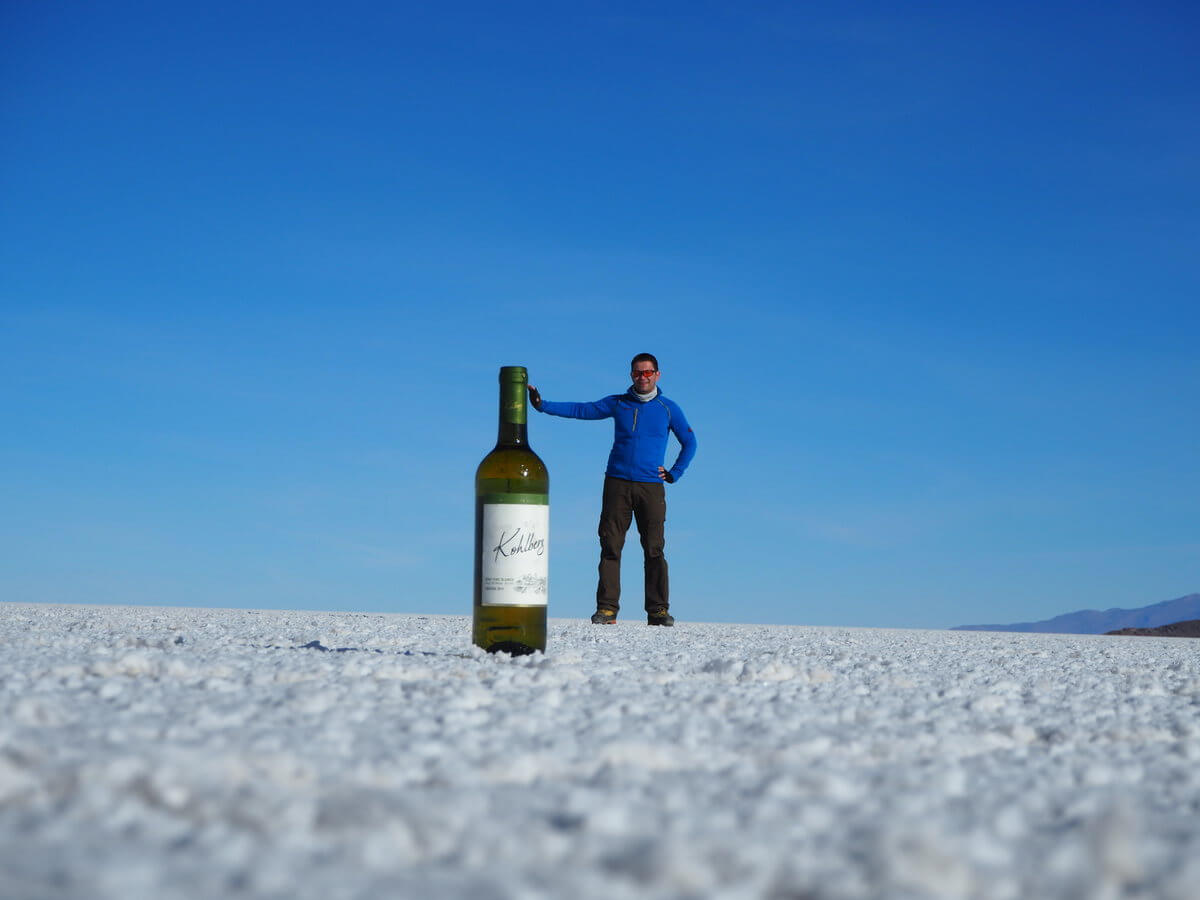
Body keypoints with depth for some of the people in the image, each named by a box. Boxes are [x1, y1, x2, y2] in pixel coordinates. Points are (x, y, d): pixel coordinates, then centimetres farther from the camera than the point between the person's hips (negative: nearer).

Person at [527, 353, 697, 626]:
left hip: (651, 486, -1)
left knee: (654, 549, -6)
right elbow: (580, 410, 7)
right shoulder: (617, 404, 12)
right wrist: (542, 405, -2)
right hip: (617, 484, 1)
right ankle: (606, 609, -3)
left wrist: (674, 474, 7)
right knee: (610, 547, -4)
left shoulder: (668, 408, 10)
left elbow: (689, 443, 17)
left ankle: (658, 611, -3)